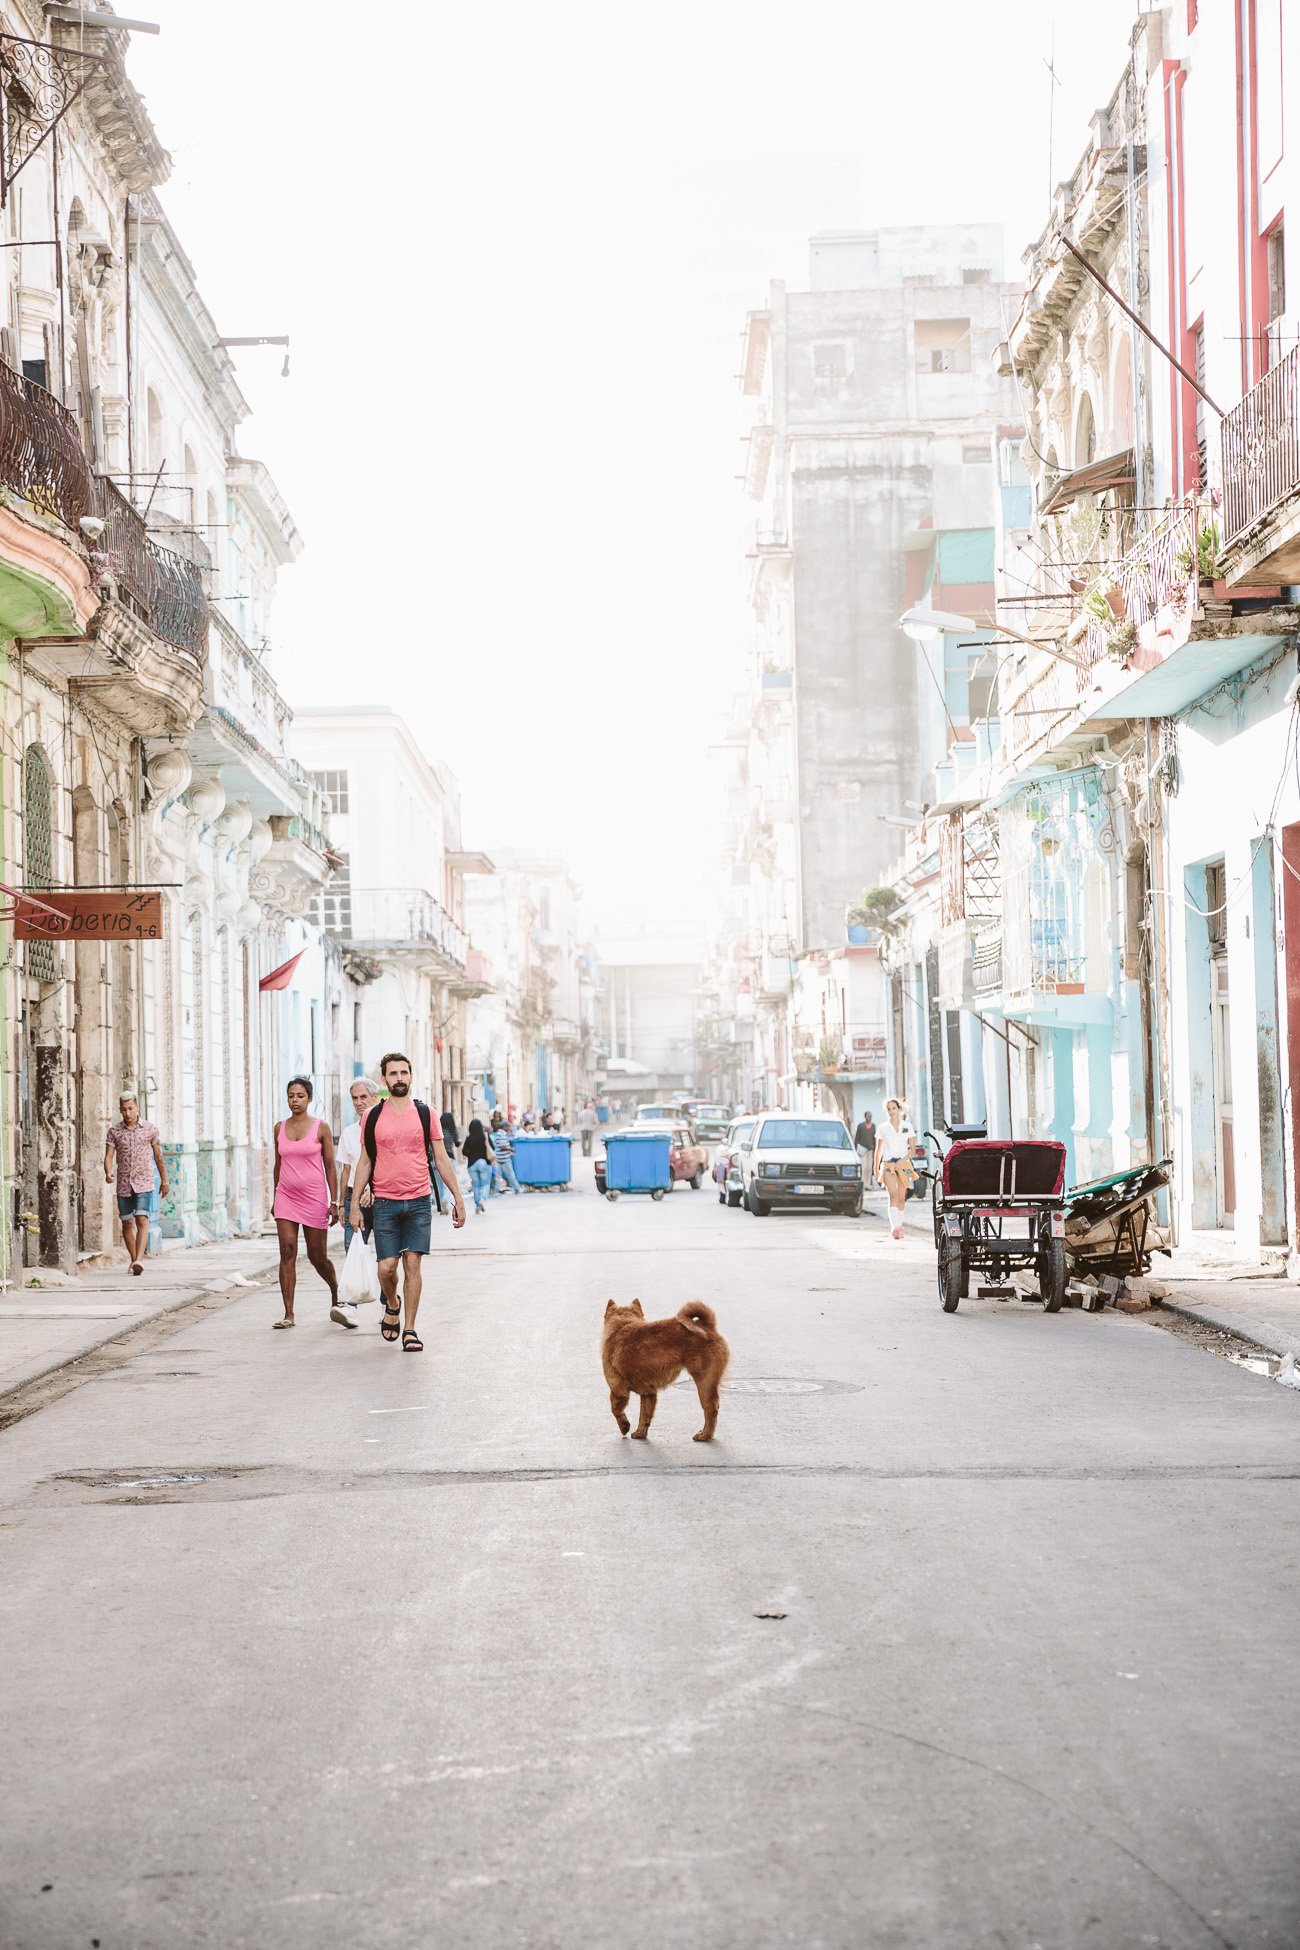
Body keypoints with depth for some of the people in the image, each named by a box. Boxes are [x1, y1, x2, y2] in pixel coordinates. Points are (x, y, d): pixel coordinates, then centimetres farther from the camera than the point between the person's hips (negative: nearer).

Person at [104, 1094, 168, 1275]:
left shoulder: (150, 1129, 2)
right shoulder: (114, 1132, 3)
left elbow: (158, 1156, 11)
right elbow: (108, 1156, -5)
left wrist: (164, 1180, 15)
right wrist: (108, 1172, -25)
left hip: (143, 1183, -2)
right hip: (123, 1184, 2)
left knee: (142, 1221, -17)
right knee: (127, 1224, 10)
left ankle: (139, 1260, -27)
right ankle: (134, 1260, 25)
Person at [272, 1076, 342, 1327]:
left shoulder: (321, 1127, -2)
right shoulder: (280, 1128, 8)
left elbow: (330, 1166, -2)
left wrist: (334, 1202, -6)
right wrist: (275, 1199, 17)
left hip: (314, 1197, -3)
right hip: (286, 1196, 3)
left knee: (318, 1257, 5)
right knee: (287, 1252, -9)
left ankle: (336, 1294, 35)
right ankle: (288, 1314, -9)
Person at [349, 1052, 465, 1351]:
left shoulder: (425, 1114, 4)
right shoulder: (372, 1117, 4)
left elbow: (441, 1160, 8)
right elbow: (365, 1163, 9)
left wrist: (458, 1198, 4)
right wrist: (355, 1204, 4)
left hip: (418, 1202, 0)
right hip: (384, 1202, 0)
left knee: (412, 1264, -4)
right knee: (386, 1267, -5)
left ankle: (409, 1330, 3)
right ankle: (392, 1306, 27)